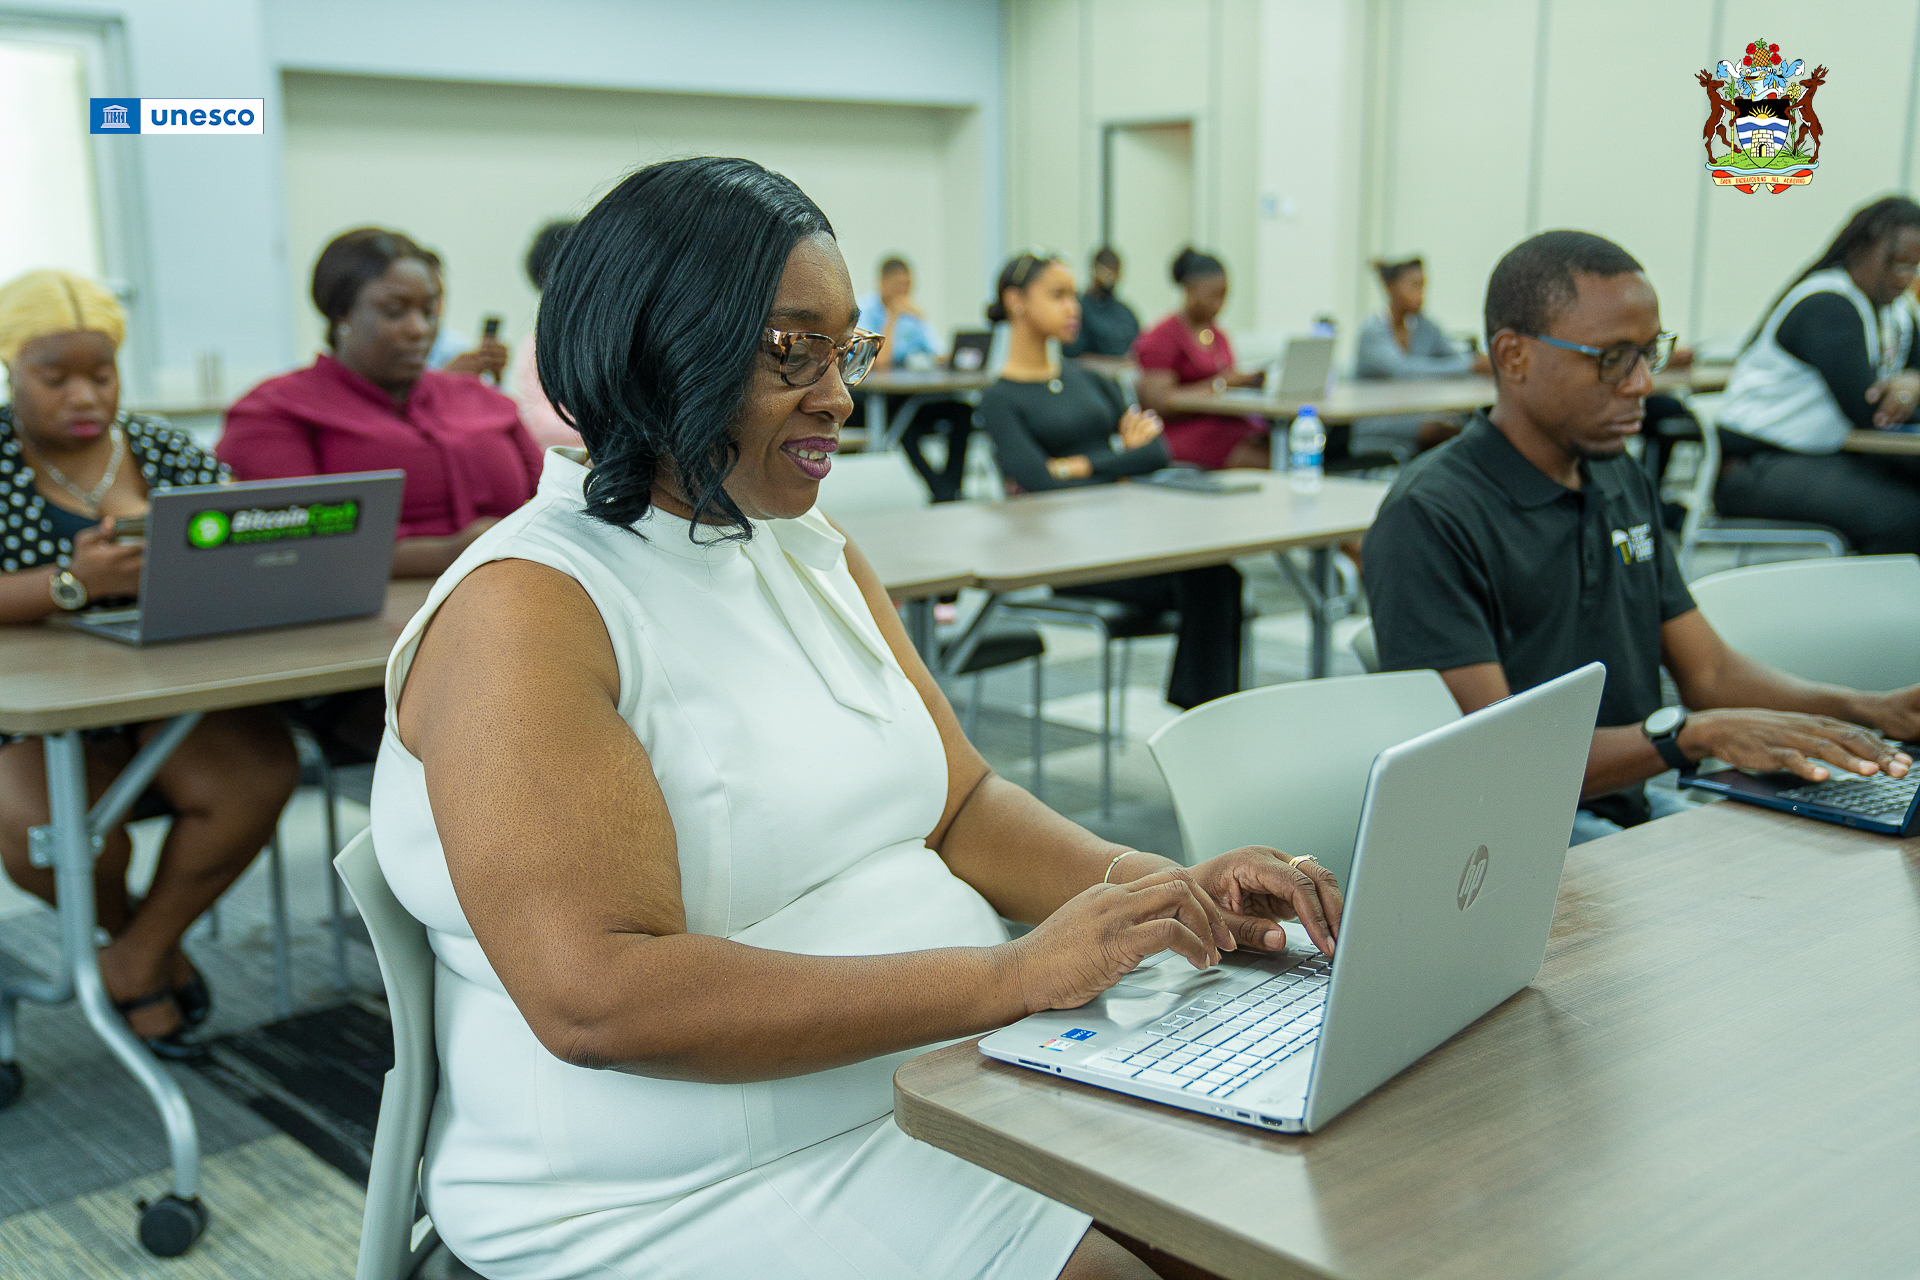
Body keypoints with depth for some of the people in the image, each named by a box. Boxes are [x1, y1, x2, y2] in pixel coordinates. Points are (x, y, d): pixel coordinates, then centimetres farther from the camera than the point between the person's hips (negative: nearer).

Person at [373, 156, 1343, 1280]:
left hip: (938, 1089, 8)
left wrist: (1166, 892, -9)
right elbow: (596, 995, -25)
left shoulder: (817, 556, 11)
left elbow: (960, 807, 11)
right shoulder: (527, 607, -16)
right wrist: (1014, 974, -27)